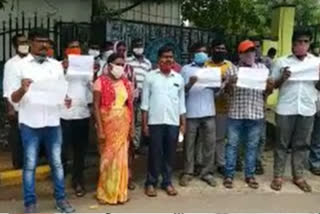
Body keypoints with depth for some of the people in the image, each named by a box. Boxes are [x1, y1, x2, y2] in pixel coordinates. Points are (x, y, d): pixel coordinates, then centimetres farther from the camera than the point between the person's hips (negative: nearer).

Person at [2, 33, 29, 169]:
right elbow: (7, 88, -5)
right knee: (17, 138, 6)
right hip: (17, 109, -3)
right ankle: (18, 165, 17)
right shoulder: (10, 64, -3)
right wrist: (9, 108, -11)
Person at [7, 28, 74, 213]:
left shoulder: (57, 65, 9)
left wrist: (66, 100, -10)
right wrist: (22, 90, -22)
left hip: (53, 122, 3)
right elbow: (13, 98, -1)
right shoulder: (21, 65, 0)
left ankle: (61, 198, 22)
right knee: (30, 164, 6)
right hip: (30, 123, -2)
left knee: (56, 162, 11)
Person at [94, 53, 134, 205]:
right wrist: (100, 128, -15)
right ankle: (107, 193, 17)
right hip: (107, 123, -4)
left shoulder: (126, 83, 9)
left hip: (123, 124, 4)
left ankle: (120, 192, 22)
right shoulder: (101, 81, -6)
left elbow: (130, 106, 11)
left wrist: (132, 126, 6)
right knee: (108, 158, 3)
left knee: (121, 158, 9)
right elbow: (96, 106, -10)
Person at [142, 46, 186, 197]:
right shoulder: (150, 77, 1)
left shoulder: (179, 78, 9)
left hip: (173, 122, 3)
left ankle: (167, 182, 21)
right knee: (155, 153, 3)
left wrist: (183, 123, 8)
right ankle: (151, 182, 15)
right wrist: (144, 123, -4)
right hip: (155, 121, -2)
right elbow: (145, 101, 1)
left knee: (170, 153, 8)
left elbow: (181, 102, 12)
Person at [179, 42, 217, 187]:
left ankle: (207, 172, 14)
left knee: (210, 143, 4)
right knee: (189, 144, 3)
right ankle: (187, 173, 12)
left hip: (209, 112, 3)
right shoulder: (186, 69, 6)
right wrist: (189, 84, -21)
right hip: (191, 113, -3)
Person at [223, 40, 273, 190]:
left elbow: (268, 92, 10)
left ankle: (250, 175, 20)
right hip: (236, 113, -2)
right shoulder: (233, 69, 2)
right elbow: (227, 92, -1)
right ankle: (229, 175, 14)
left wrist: (269, 86, -13)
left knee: (252, 146, 9)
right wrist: (230, 83, -21)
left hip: (256, 113, 2)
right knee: (232, 144, 4)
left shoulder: (262, 68, 8)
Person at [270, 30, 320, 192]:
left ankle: (298, 176, 21)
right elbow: (272, 85, 4)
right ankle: (278, 176, 14)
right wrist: (283, 78, -15)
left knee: (302, 144, 10)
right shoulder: (281, 62, 2)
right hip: (285, 109, -2)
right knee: (282, 143, 5)